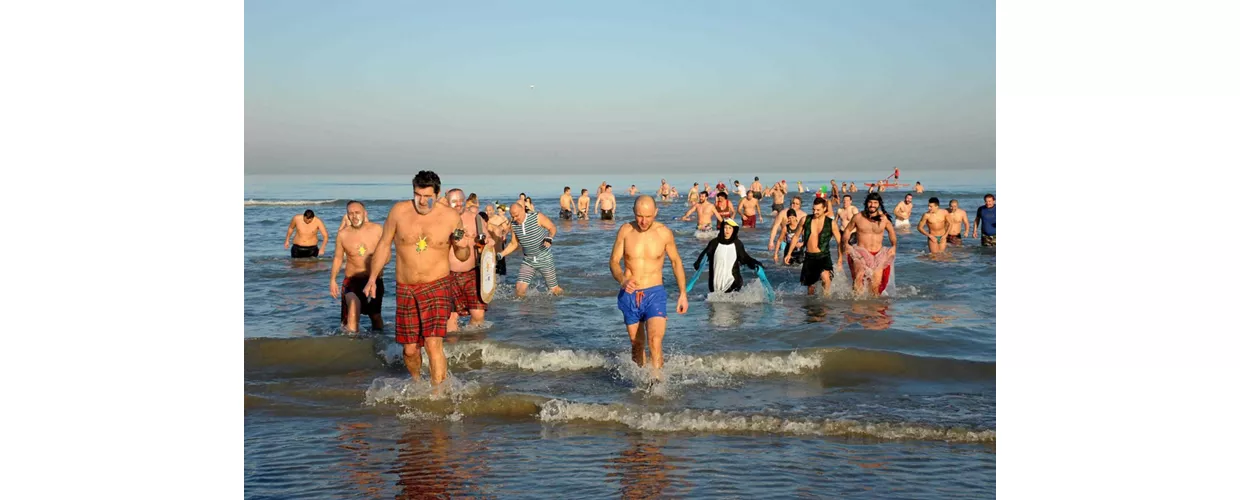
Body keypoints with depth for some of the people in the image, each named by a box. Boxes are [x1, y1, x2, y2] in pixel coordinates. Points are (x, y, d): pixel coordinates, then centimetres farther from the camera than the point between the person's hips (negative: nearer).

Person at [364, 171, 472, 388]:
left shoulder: (451, 217, -4)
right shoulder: (398, 211, -3)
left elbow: (462, 257, 6)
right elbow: (384, 245, 9)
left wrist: (463, 247, -17)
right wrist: (372, 278, 7)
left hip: (437, 286, -2)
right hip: (405, 289, 2)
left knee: (433, 344, -17)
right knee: (410, 349, 8)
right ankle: (416, 383, 37)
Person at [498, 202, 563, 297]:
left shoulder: (537, 218, -13)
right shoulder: (514, 225, -1)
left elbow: (552, 228, -4)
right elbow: (514, 244, 10)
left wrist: (549, 239, -23)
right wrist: (501, 255, 0)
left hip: (544, 259, -3)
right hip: (527, 261, 3)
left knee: (554, 290, 5)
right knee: (520, 289, -13)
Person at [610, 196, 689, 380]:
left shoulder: (664, 233, -5)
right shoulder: (625, 231, -4)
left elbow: (676, 262, 9)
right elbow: (614, 261, 0)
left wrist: (683, 293, 9)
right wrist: (622, 280, -22)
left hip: (655, 294, -2)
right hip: (629, 295, 2)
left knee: (655, 341, -22)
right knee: (637, 344, 13)